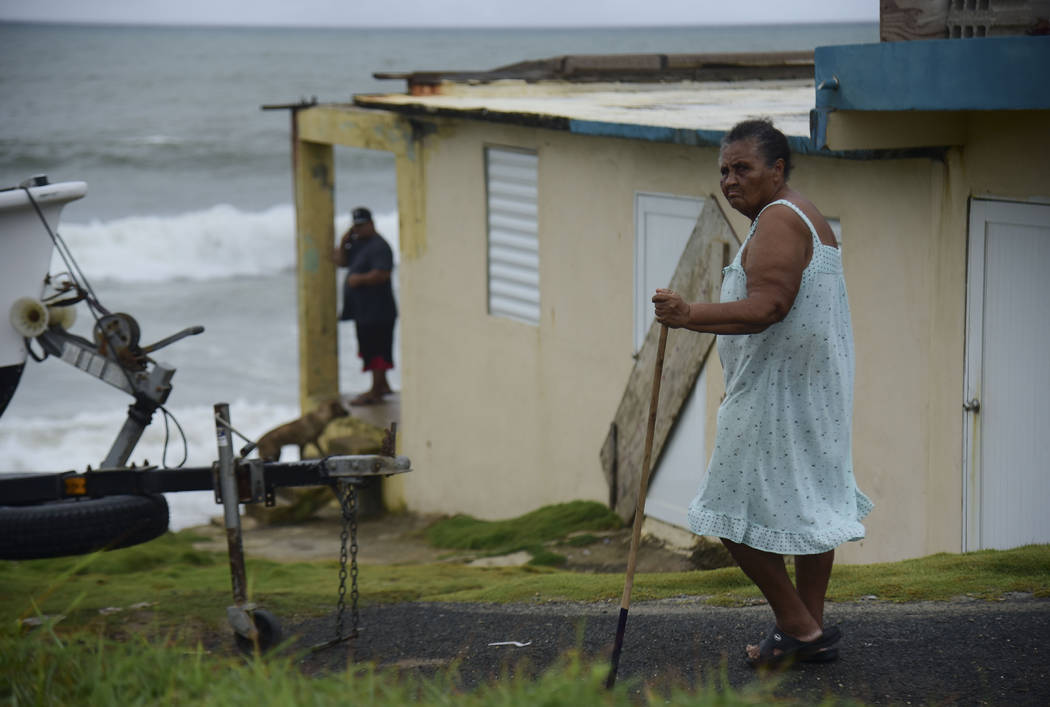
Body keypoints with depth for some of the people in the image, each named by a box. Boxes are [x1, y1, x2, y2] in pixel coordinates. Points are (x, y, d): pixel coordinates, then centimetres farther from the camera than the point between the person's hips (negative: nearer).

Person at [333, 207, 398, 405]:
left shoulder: (379, 246, -16)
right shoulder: (357, 243, 15)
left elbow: (382, 274, -26)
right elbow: (340, 261, 13)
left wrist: (359, 279, -19)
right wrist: (343, 243, -1)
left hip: (377, 310, -10)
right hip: (363, 309, 11)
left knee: (376, 352, -5)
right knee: (369, 350, 19)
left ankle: (375, 393, -2)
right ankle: (383, 385, 31)